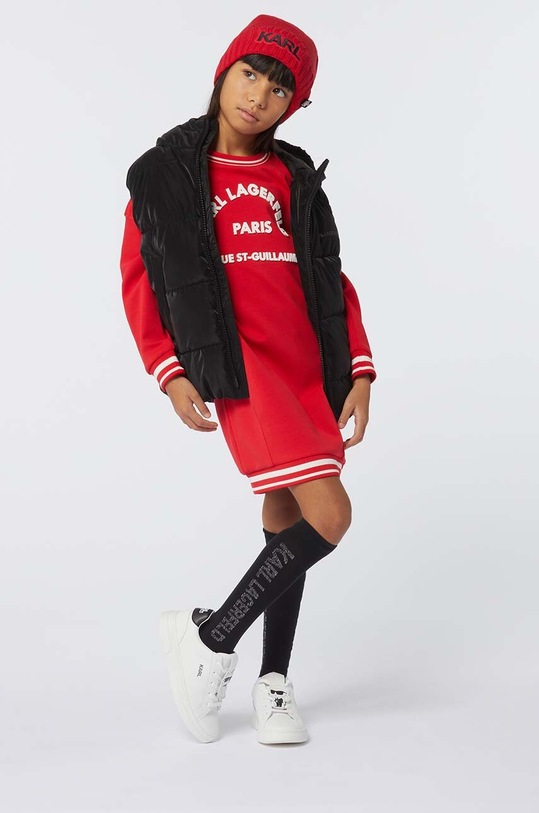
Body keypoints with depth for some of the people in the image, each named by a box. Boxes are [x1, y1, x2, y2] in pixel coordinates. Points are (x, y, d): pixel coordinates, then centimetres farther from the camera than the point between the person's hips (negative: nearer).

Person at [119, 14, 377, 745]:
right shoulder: (165, 172, 2)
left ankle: (273, 681, 24)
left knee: (285, 516, 10)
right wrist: (169, 372, -8)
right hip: (242, 365, -5)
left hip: (312, 367, 5)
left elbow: (333, 281, 12)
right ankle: (211, 638, 1)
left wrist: (359, 372, 3)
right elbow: (138, 278, 2)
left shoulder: (296, 177, 13)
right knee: (329, 517, -17)